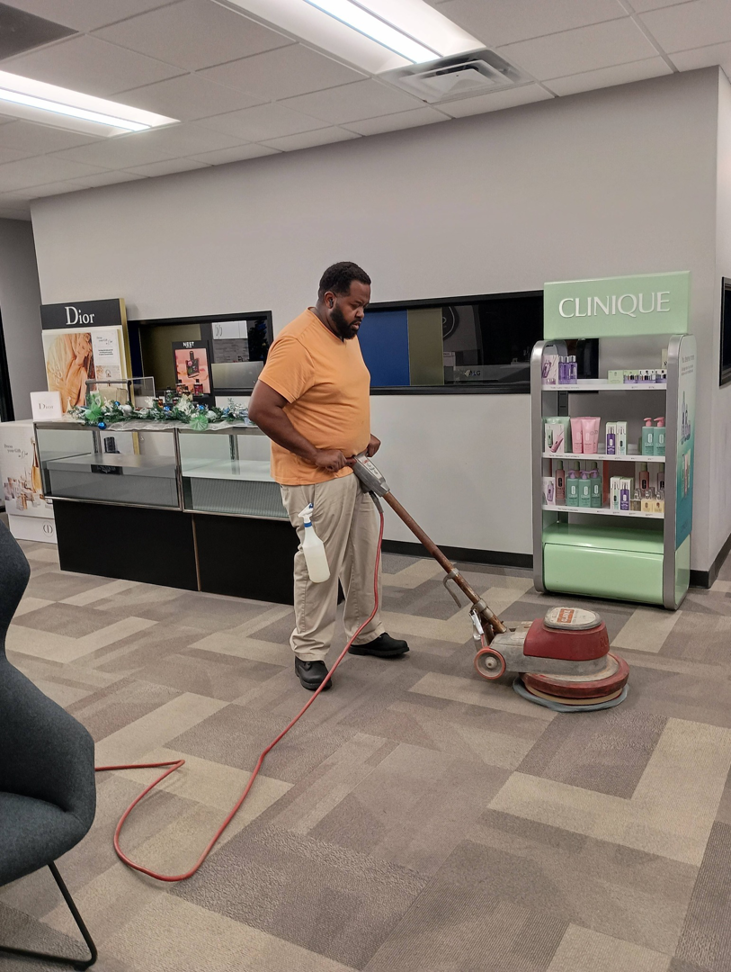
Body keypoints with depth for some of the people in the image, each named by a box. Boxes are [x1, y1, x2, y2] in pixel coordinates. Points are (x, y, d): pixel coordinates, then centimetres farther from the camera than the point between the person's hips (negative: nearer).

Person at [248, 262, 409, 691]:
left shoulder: (347, 335, 8)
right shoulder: (297, 342, -22)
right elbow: (262, 410, -26)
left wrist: (363, 433, 8)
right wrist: (315, 454, -23)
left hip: (354, 470, 9)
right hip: (316, 478, -9)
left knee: (364, 555, 18)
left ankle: (366, 632, 34)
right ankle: (310, 651, 18)